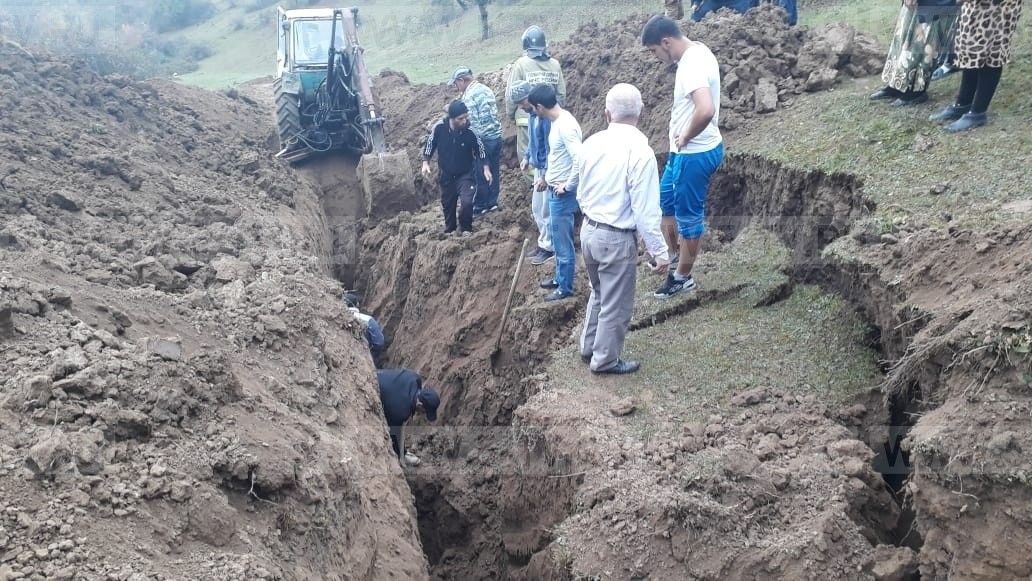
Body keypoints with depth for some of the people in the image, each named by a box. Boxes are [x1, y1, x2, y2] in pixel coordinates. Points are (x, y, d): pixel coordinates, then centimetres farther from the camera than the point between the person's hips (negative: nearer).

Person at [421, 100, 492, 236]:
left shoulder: (470, 131, -22)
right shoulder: (439, 127, -21)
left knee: (467, 202, -19)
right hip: (446, 175, 2)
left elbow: (480, 149, -5)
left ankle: (466, 228, 9)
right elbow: (430, 144, -2)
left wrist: (486, 168, -8)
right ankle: (449, 230, 41)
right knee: (447, 204, 17)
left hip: (465, 174, -2)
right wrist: (426, 163, -5)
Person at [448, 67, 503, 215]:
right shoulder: (486, 89, 12)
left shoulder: (469, 95, -14)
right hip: (496, 136, 8)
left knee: (480, 174, 4)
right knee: (492, 171, 14)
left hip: (482, 139, -8)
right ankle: (492, 203, 22)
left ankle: (480, 206, 12)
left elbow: (472, 122, -18)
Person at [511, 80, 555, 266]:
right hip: (538, 167, 10)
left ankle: (549, 248, 13)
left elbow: (550, 148, -24)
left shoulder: (546, 115, -24)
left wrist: (545, 176, -23)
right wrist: (527, 157, 14)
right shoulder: (532, 113, 5)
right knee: (537, 208, 17)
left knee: (546, 210, 0)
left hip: (547, 170, -10)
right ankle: (543, 243, 29)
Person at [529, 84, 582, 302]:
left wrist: (567, 186, -21)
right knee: (558, 239, 22)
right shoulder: (557, 121, 7)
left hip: (563, 194, -10)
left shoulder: (565, 125, -24)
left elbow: (580, 160, -30)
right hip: (555, 190, 10)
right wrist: (548, 177, 17)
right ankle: (559, 278, 37)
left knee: (563, 242, 2)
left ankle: (565, 288, 14)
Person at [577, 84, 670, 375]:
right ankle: (605, 360, 27)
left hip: (589, 230, 7)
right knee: (616, 305, 12)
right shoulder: (639, 151, -22)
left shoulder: (591, 143, -1)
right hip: (617, 239, -7)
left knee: (599, 294, 27)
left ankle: (589, 348, 39)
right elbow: (646, 211, -20)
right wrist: (660, 251, -12)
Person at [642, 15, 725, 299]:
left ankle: (683, 277, 20)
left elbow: (706, 110, -41)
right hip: (686, 151, 10)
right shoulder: (697, 52, 6)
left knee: (688, 215, 5)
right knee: (664, 201, 22)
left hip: (694, 154, -10)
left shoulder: (692, 65, -26)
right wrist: (678, 116, 10)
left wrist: (685, 137, -24)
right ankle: (674, 255, 39)